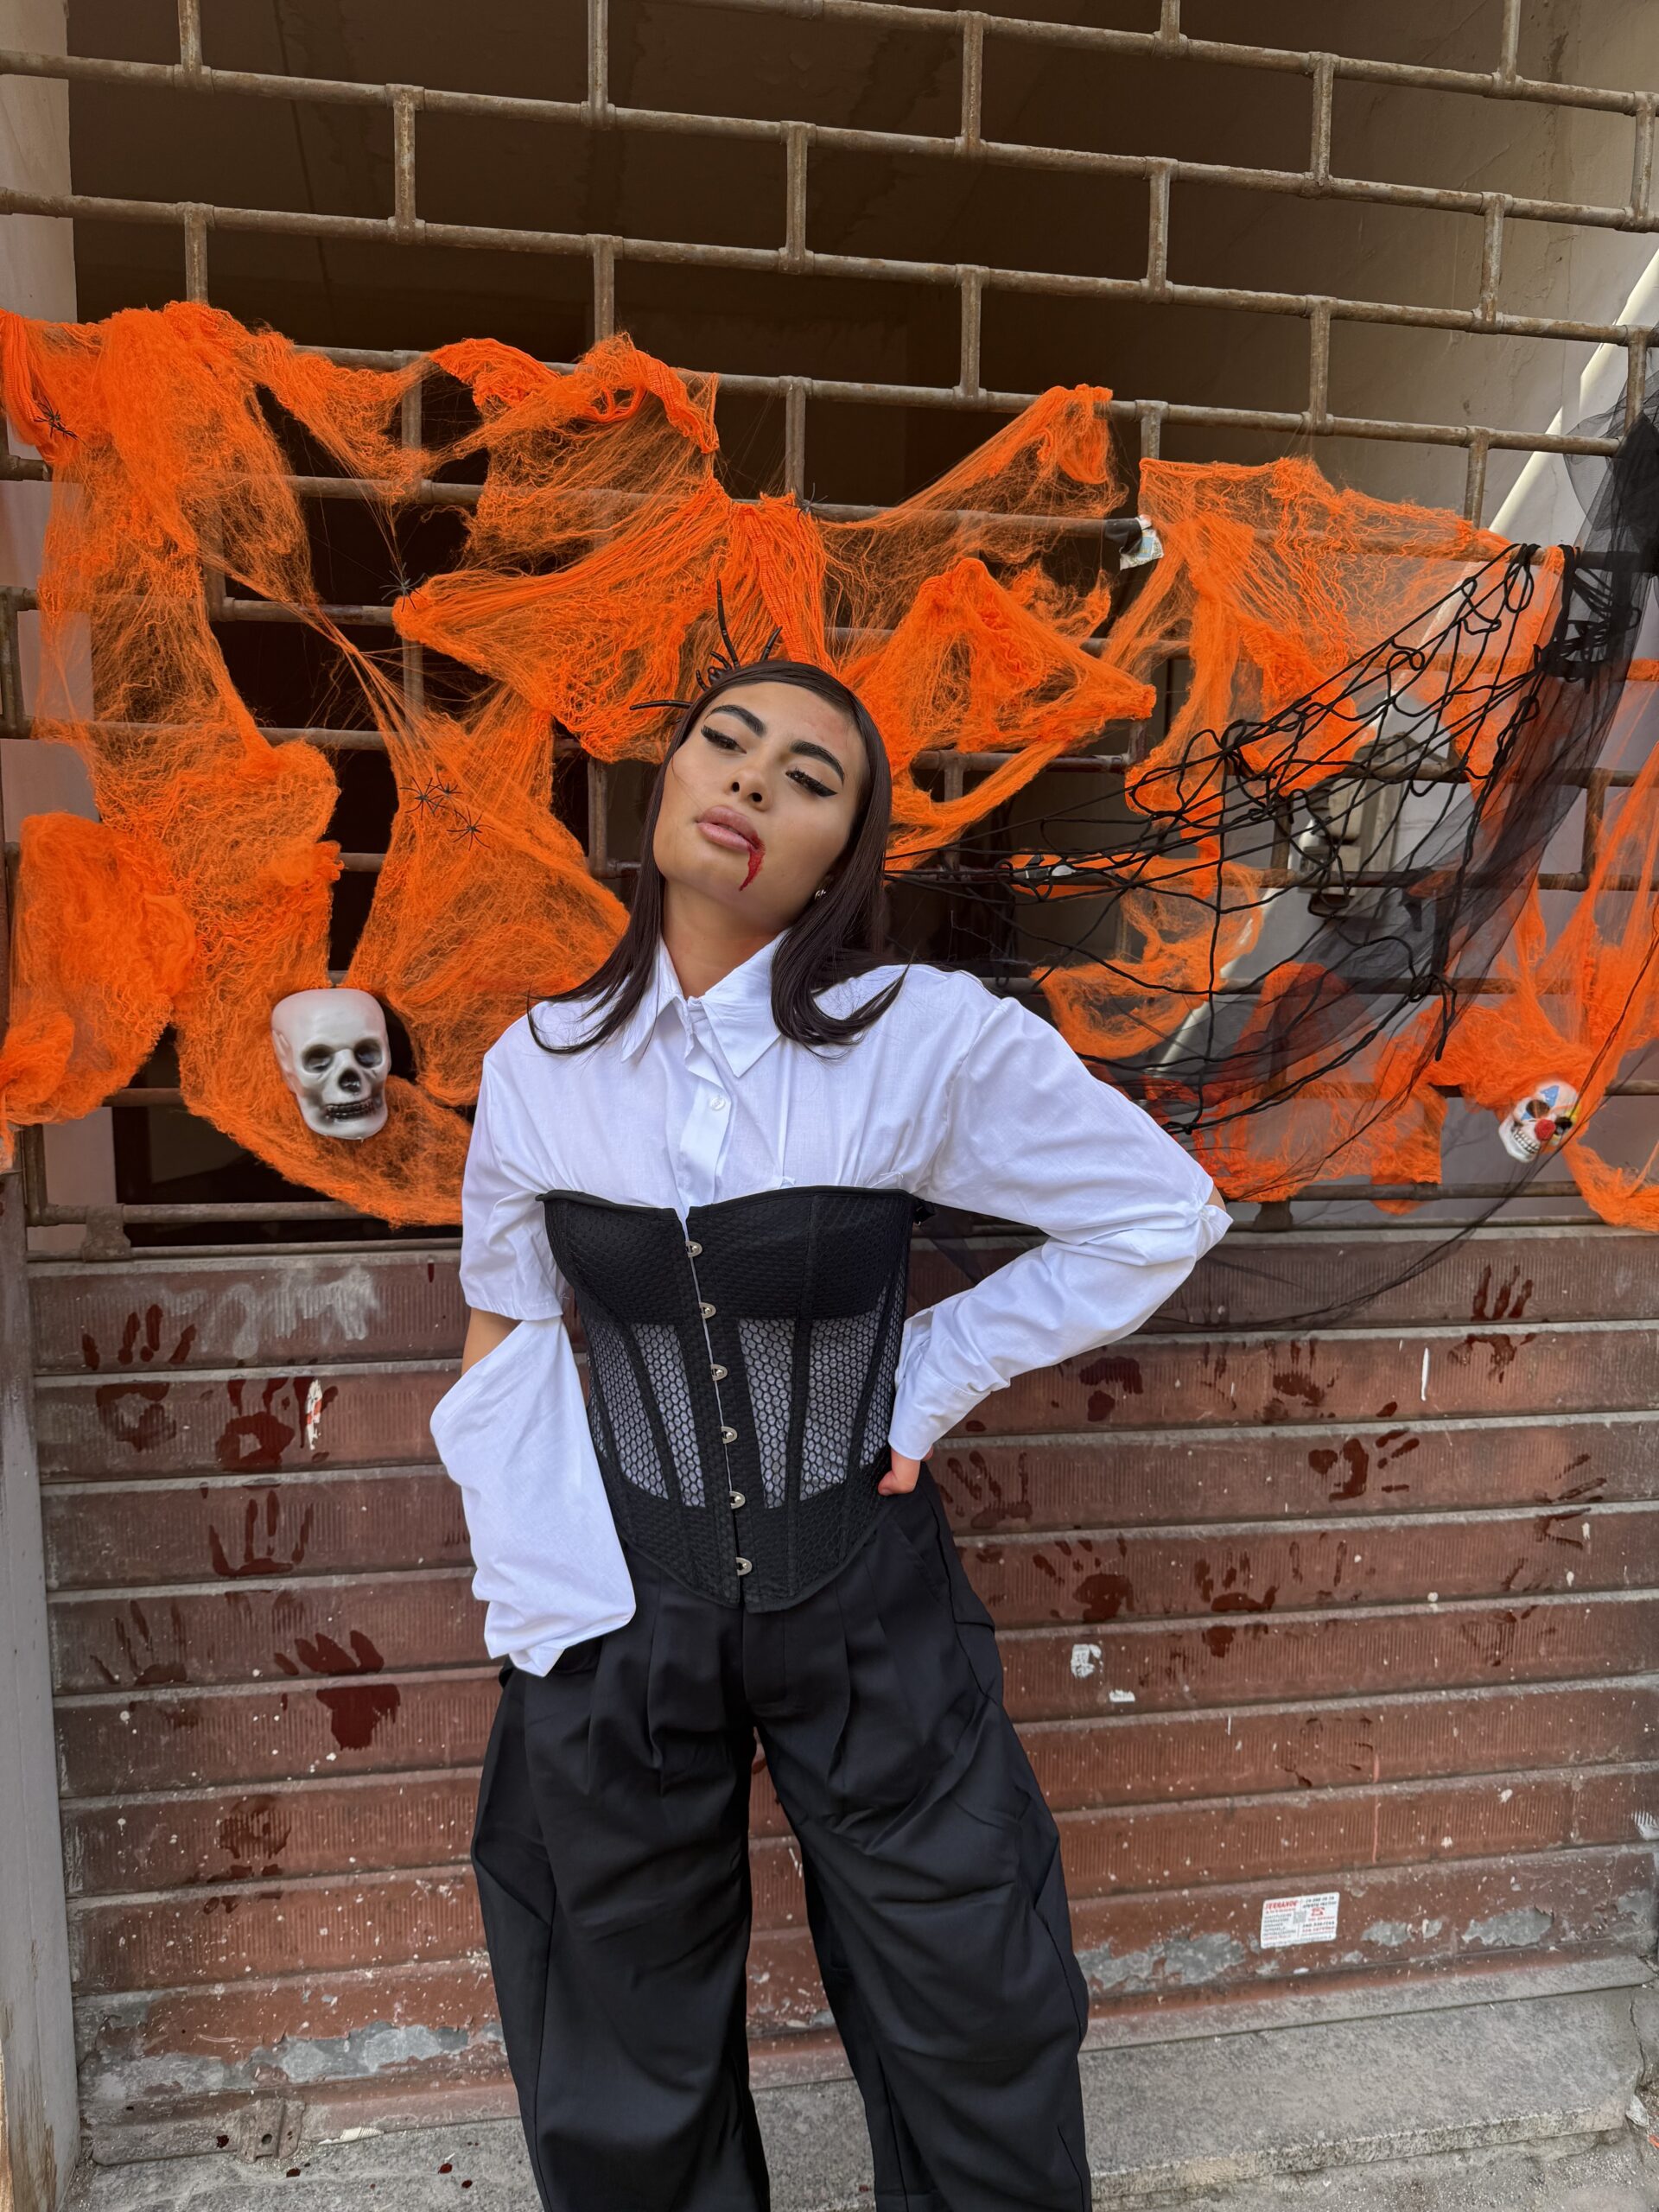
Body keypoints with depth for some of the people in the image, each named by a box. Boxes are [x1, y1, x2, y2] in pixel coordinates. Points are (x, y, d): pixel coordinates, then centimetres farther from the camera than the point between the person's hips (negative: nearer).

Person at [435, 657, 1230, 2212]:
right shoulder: (539, 1066, -6)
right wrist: (535, 1609, -1)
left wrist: (940, 1373, -7)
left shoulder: (928, 1039, -15)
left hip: (869, 1600, -1)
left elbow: (1160, 1210, -4)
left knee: (977, 2037, 19)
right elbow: (503, 1341, 5)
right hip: (623, 1605, 2)